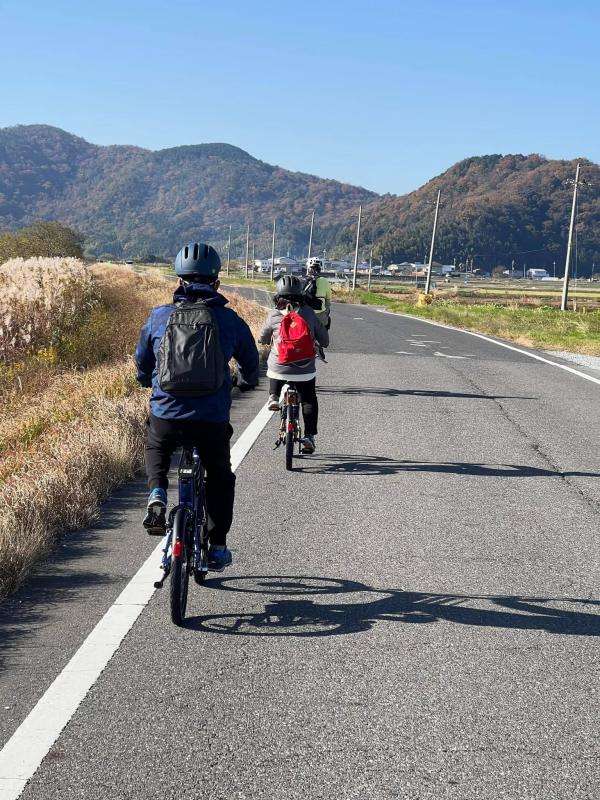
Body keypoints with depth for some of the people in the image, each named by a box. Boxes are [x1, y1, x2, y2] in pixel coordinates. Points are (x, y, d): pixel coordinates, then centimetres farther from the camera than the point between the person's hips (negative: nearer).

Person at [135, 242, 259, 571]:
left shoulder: (159, 316, 4)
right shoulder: (229, 319, 2)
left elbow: (142, 365, 16)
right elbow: (251, 363, 16)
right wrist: (246, 382, 40)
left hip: (165, 417, 0)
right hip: (212, 421, 0)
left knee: (156, 450, 34)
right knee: (220, 478, 25)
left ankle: (157, 495, 8)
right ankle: (217, 548, 24)